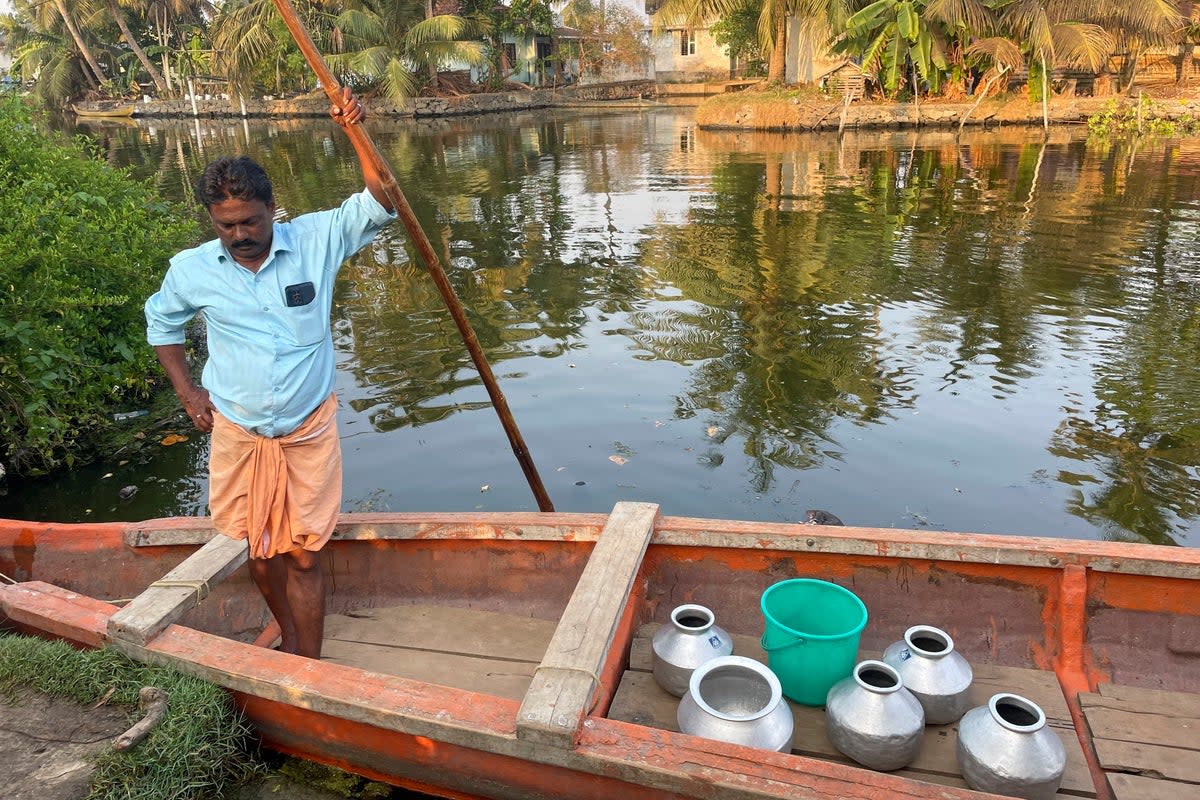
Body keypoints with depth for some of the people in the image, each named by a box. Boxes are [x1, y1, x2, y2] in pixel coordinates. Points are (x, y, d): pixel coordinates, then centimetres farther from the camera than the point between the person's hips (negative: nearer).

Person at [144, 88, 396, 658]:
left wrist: (355, 133, -23)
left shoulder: (316, 240, -7)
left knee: (303, 557, 3)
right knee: (261, 551, 15)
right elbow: (161, 322, 16)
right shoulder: (191, 269, -3)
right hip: (237, 434, 2)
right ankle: (289, 638, 39)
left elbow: (379, 204, -11)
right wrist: (187, 391, 7)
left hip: (309, 431, -2)